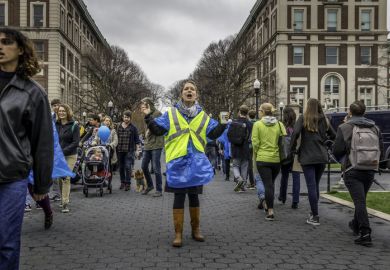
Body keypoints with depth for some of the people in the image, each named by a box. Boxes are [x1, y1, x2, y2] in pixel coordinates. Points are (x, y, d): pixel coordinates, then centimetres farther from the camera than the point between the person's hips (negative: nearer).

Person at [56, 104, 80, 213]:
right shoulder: (55, 125, 6)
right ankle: (63, 198, 26)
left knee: (66, 178, -10)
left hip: (70, 156, -3)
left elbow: (76, 142, -9)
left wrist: (63, 151, -18)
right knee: (60, 178, 8)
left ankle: (65, 203, -8)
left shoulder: (74, 126, -4)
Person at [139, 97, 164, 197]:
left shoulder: (157, 113, -8)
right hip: (147, 145, 8)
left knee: (156, 168, -4)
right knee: (144, 166, 10)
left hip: (156, 145, -8)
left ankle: (159, 190, 6)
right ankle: (150, 185, 29)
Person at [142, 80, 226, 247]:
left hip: (196, 162, 2)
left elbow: (213, 134, 5)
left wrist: (223, 124, -8)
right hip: (177, 161, -2)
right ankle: (178, 233, 10)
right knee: (179, 197, 1)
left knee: (194, 196, 12)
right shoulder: (171, 113, 3)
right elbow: (157, 130, 0)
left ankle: (196, 230, 27)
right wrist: (148, 117, -11)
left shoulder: (203, 116, 9)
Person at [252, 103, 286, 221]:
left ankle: (270, 211, -3)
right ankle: (267, 205, 32)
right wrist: (279, 151, 12)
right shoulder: (279, 124, 2)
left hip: (262, 159, -3)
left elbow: (255, 142, -9)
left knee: (268, 184, -1)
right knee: (271, 182, 21)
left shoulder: (257, 124, -5)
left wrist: (256, 154, 6)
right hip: (277, 159, 3)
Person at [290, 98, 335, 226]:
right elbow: (333, 135, 13)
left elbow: (295, 133, -18)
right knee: (316, 184, 17)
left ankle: (315, 216, -1)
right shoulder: (323, 120, 7)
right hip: (322, 157, 4)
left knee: (311, 186, -2)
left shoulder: (303, 118, -5)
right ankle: (314, 212, 26)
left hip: (307, 157, -4)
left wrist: (293, 149, -6)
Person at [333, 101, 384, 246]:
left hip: (352, 171, -5)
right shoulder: (375, 128, 7)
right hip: (370, 171, 5)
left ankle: (365, 234, -14)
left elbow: (337, 151, -10)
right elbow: (381, 152, 7)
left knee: (359, 201, -7)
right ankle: (356, 225, 39)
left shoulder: (344, 127, -6)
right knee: (361, 200, 21)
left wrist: (343, 159, 12)